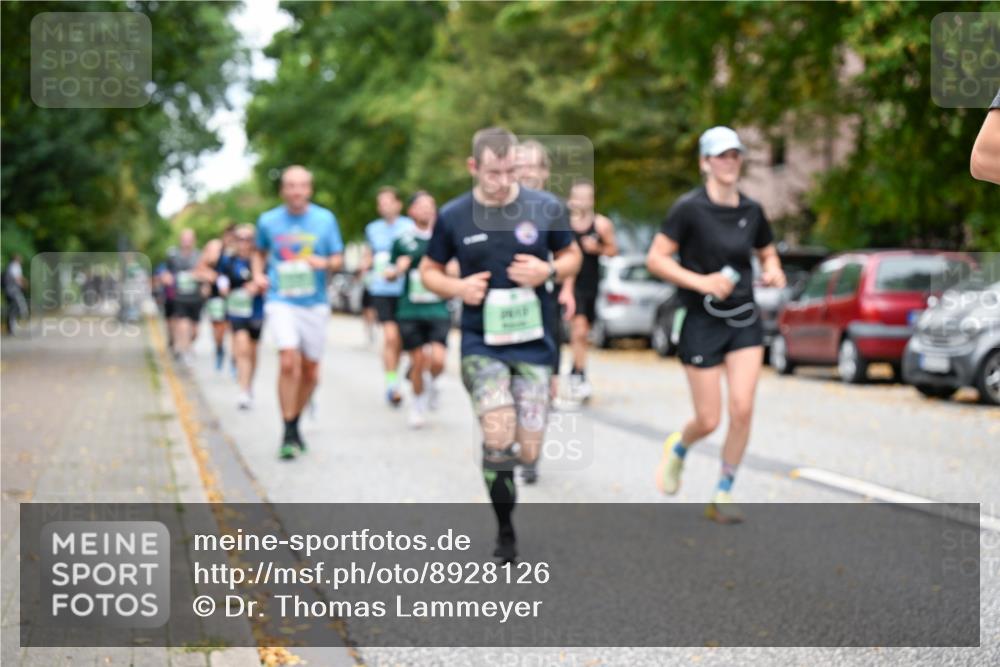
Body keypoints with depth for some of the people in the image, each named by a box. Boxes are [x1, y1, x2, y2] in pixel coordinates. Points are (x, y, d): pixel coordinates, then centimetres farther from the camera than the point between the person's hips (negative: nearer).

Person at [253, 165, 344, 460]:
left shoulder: (325, 219, 2)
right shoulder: (268, 221, 3)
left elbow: (338, 258, 7)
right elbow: (260, 252, 21)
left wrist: (324, 263, -15)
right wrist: (258, 274, 2)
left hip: (314, 303, 2)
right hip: (281, 301, -2)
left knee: (311, 373, 8)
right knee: (289, 362, -20)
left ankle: (295, 423, 31)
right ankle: (288, 435, -12)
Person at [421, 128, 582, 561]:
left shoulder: (547, 209, -2)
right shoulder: (452, 217, -3)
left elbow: (572, 256, 11)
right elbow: (429, 270, 9)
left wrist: (549, 270, -12)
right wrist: (458, 288, -12)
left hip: (533, 342, 1)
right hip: (481, 342, -1)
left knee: (527, 451, 0)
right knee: (499, 438, -19)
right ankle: (505, 531, 0)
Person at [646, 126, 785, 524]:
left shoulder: (751, 211, 5)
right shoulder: (690, 208, -10)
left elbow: (768, 253, 21)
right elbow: (655, 259, -12)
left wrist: (773, 271, -2)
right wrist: (701, 281, -22)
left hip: (745, 322, 4)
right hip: (702, 323, -4)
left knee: (742, 409, -8)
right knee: (708, 420, -1)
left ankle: (722, 496, 8)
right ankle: (678, 447, 36)